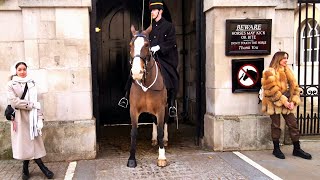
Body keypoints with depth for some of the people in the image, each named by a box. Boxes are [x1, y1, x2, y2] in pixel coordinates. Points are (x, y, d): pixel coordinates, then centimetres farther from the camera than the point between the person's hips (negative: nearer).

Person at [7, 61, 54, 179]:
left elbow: (36, 102, 4)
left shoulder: (31, 84, 8)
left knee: (32, 142, 1)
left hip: (31, 117, 2)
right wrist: (31, 104, -10)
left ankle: (25, 169, 16)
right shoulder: (11, 84, 1)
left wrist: (40, 118, -4)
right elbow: (14, 101, -12)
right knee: (24, 143, 1)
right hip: (19, 117, -2)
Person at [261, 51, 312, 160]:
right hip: (275, 103, -6)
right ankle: (276, 149, 16)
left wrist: (293, 101, -3)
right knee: (276, 126, 3)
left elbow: (294, 86, 10)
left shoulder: (287, 71, 14)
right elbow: (272, 90, -16)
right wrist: (284, 101, -17)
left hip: (287, 103, 6)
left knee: (293, 125, 7)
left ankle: (297, 149, 18)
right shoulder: (270, 72, -8)